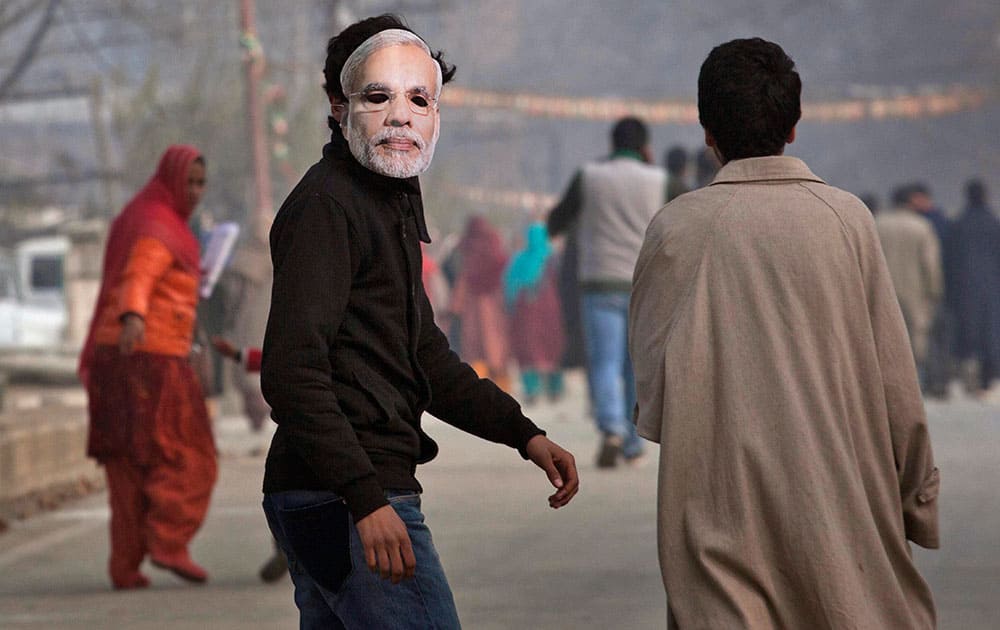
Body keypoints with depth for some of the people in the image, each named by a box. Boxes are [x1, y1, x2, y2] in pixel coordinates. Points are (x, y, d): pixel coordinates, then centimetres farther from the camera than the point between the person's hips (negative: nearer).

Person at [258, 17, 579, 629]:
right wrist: (367, 500, -29)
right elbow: (291, 371, -23)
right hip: (345, 501, -10)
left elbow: (423, 355, 28)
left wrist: (525, 434, 19)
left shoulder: (393, 203, 19)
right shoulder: (327, 205, -13)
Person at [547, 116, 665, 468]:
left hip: (601, 284, -1)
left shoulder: (589, 177, 0)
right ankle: (634, 446, 15)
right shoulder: (657, 181, -1)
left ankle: (611, 429, -28)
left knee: (604, 365, -4)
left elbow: (555, 224, 8)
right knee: (639, 369, 12)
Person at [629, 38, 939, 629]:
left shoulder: (676, 228, -3)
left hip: (719, 495, 0)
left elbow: (652, 383, 0)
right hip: (837, 495, 0)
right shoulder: (846, 218, -2)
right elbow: (894, 379, 0)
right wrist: (918, 497, 10)